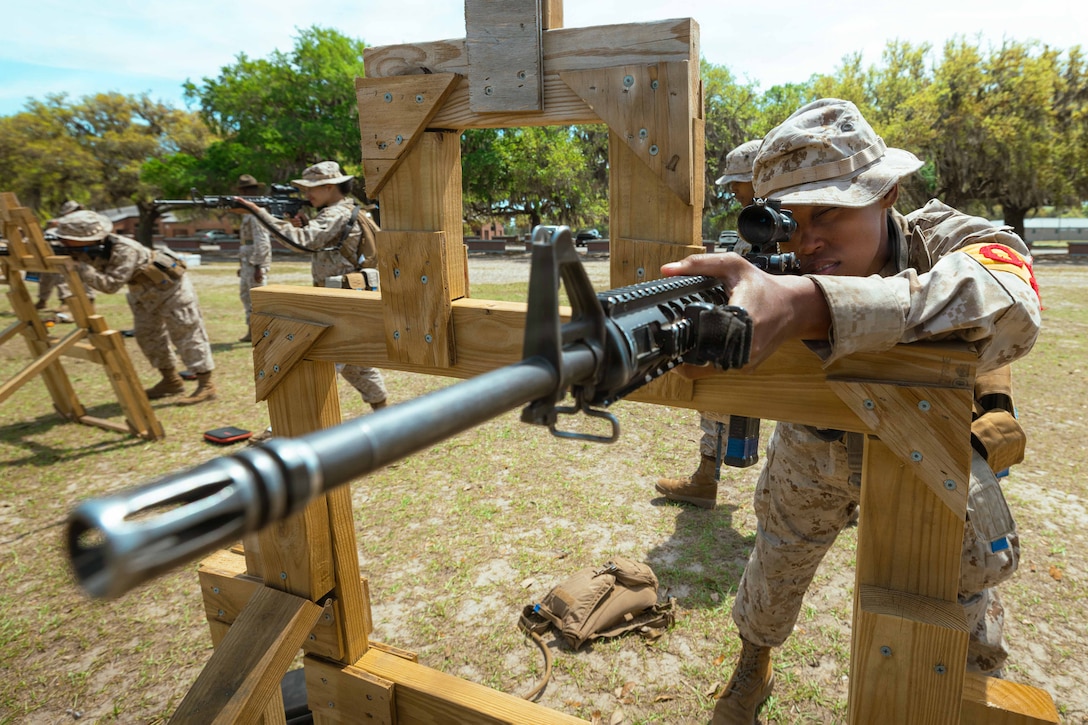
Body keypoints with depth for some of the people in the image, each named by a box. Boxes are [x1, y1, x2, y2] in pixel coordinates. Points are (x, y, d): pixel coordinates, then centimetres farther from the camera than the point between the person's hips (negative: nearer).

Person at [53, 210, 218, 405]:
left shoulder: (124, 250, -34)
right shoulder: (92, 249, -10)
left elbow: (110, 284, -37)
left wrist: (80, 267, -40)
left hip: (171, 287, -9)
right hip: (145, 292, 9)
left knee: (186, 335, -8)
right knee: (147, 336, 12)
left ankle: (206, 384, -5)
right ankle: (171, 380, 25)